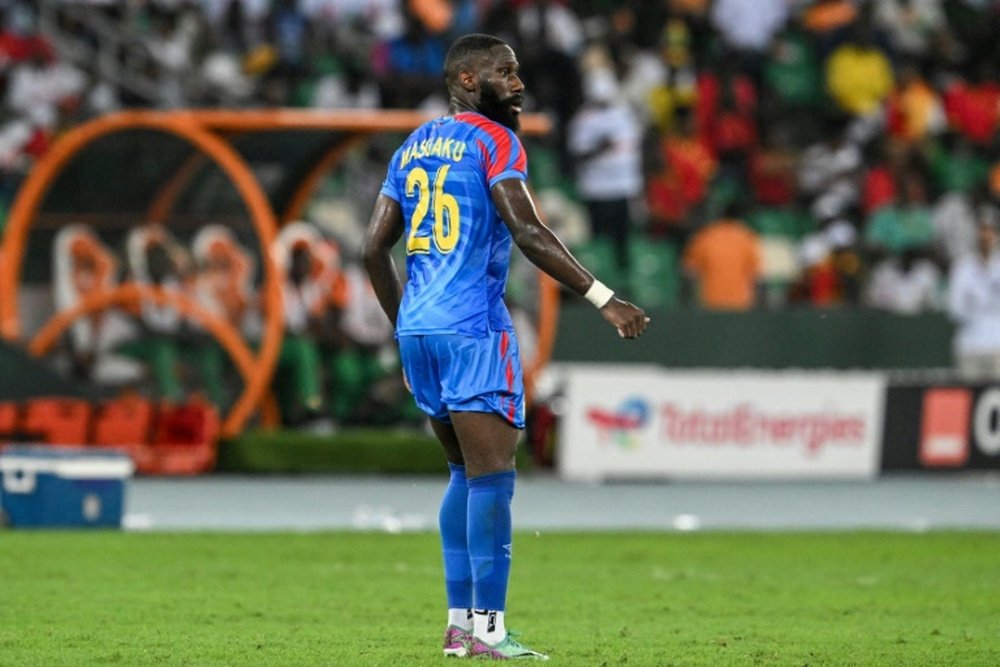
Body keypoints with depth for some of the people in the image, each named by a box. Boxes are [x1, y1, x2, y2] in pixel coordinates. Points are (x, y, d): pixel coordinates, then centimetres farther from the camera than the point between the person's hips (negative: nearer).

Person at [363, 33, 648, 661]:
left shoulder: (413, 147, 17)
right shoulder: (493, 141, -6)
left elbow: (376, 248, 17)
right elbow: (527, 232, -18)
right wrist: (604, 298, -18)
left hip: (417, 328, 8)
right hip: (472, 328, -8)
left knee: (466, 474, 16)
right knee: (492, 477, -7)